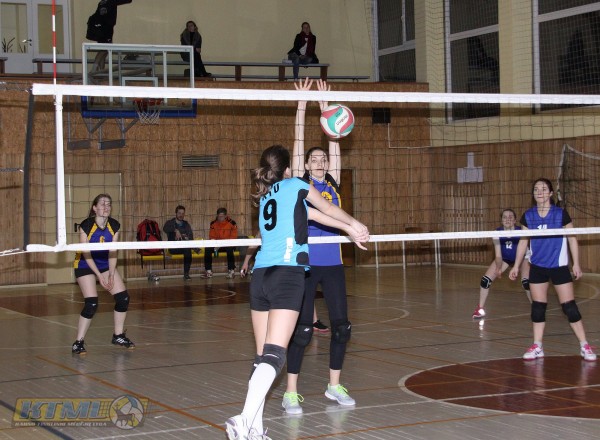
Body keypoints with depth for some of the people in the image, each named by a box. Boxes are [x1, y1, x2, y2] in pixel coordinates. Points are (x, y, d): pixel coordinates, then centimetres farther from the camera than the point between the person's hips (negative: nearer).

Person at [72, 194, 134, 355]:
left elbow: (112, 253, -6)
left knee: (123, 298, -3)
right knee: (91, 304, -18)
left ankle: (118, 336, 16)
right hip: (85, 265, -5)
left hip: (106, 263, 5)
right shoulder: (85, 226, -24)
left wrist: (111, 274, -14)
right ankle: (78, 342, -6)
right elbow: (86, 254, -20)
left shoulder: (114, 226, -10)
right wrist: (99, 275, -22)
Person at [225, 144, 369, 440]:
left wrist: (348, 230, 40)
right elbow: (328, 209, 22)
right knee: (274, 355, -15)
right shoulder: (295, 185, 8)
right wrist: (354, 223, 41)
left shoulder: (265, 197, 24)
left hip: (261, 275, 7)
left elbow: (313, 214, 32)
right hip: (287, 274, -7)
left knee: (262, 357, 7)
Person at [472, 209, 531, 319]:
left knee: (526, 282, -26)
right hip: (504, 258, 3)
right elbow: (498, 255, -21)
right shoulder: (497, 233, -25)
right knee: (485, 280, -9)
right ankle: (480, 309, 11)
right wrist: (498, 268, -40)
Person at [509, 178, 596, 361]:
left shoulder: (561, 214, -8)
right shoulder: (528, 216, 1)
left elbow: (572, 239, -2)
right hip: (537, 267, 3)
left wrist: (576, 264, -6)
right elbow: (523, 241, 9)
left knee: (570, 307, -4)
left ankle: (584, 346, 5)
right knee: (538, 307, 4)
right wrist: (516, 265, 7)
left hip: (559, 267, -3)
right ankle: (537, 347, 13)